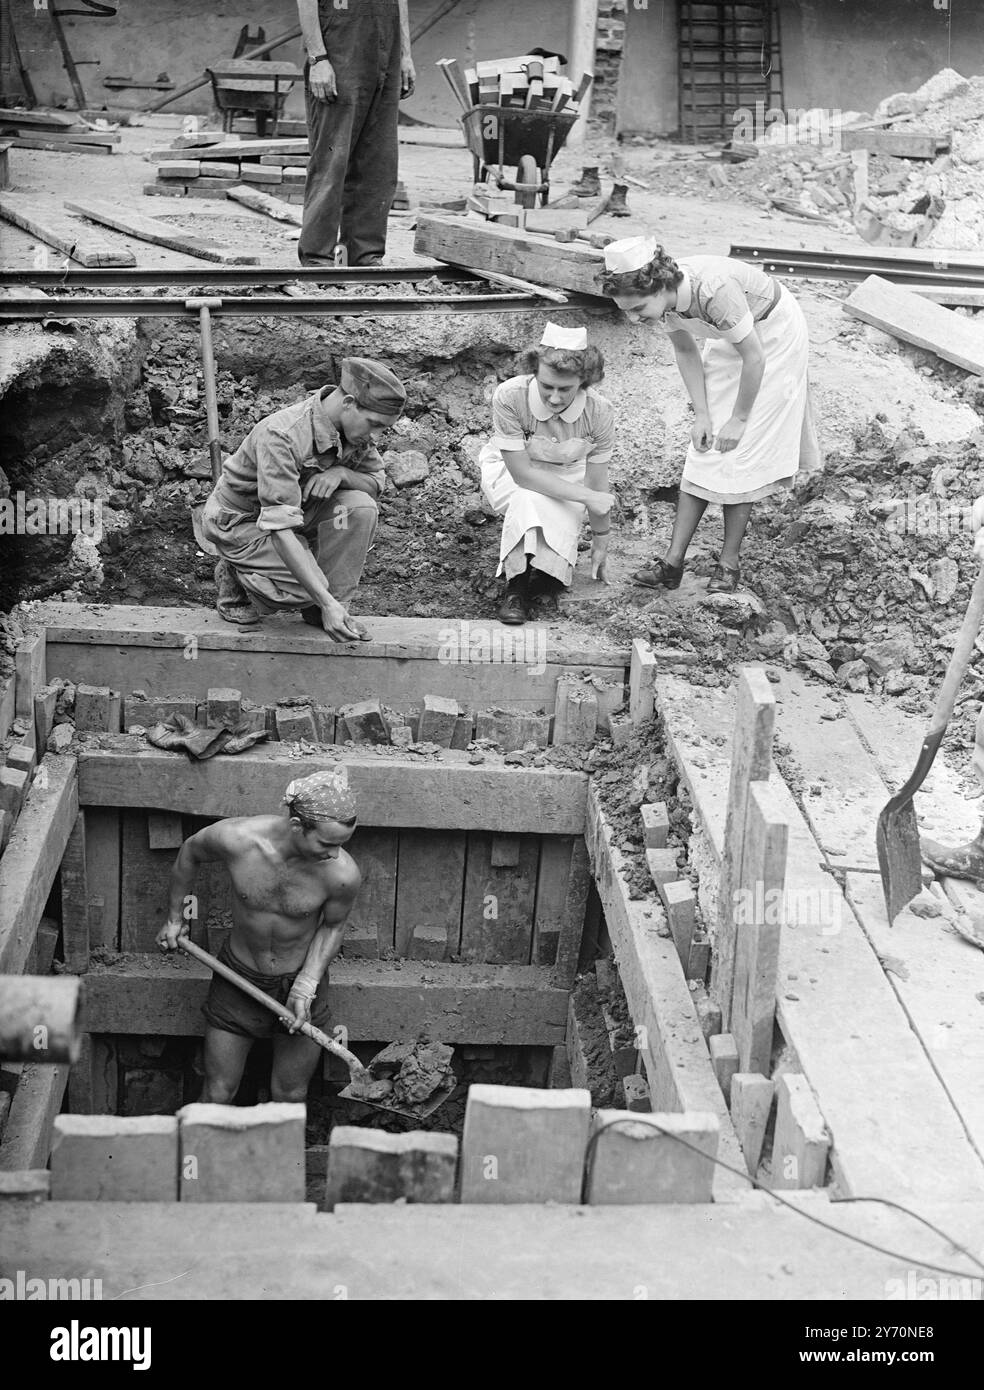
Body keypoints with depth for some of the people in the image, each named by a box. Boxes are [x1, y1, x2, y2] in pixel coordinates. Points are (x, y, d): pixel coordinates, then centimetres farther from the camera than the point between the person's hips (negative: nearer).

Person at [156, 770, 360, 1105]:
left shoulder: (342, 874, -27)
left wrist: (306, 986, -15)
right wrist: (175, 919, 9)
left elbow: (332, 926, -4)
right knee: (218, 1096, 10)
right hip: (237, 978, 0)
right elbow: (190, 853, -2)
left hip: (301, 981, 0)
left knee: (290, 1099, 13)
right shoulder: (235, 839, -27)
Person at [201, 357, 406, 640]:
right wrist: (327, 603, -44)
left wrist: (341, 473, -25)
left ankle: (324, 613, -9)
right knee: (304, 589, -28)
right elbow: (279, 528, -39)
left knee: (360, 506, -20)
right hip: (239, 521, -7)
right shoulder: (281, 436, -35)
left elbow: (377, 482, 1)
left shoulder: (352, 428, -12)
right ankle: (235, 577, 4)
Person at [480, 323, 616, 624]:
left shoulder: (599, 413, -25)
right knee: (529, 497, -36)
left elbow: (597, 484, -12)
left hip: (568, 475, 2)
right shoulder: (509, 397, -34)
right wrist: (585, 496, -32)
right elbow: (522, 473, -28)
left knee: (563, 528, -30)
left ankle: (547, 581, 0)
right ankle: (516, 586, -21)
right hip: (510, 470, -2)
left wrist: (601, 541, -2)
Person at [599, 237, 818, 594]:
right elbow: (686, 351, -3)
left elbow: (754, 358, -30)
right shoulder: (664, 297, -20)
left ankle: (729, 563, 3)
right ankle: (673, 562, 1)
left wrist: (739, 419, -19)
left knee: (742, 451, -7)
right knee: (704, 446, 1)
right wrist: (702, 415, -9)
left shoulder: (714, 290, -40)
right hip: (731, 337, 6)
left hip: (774, 334, -6)